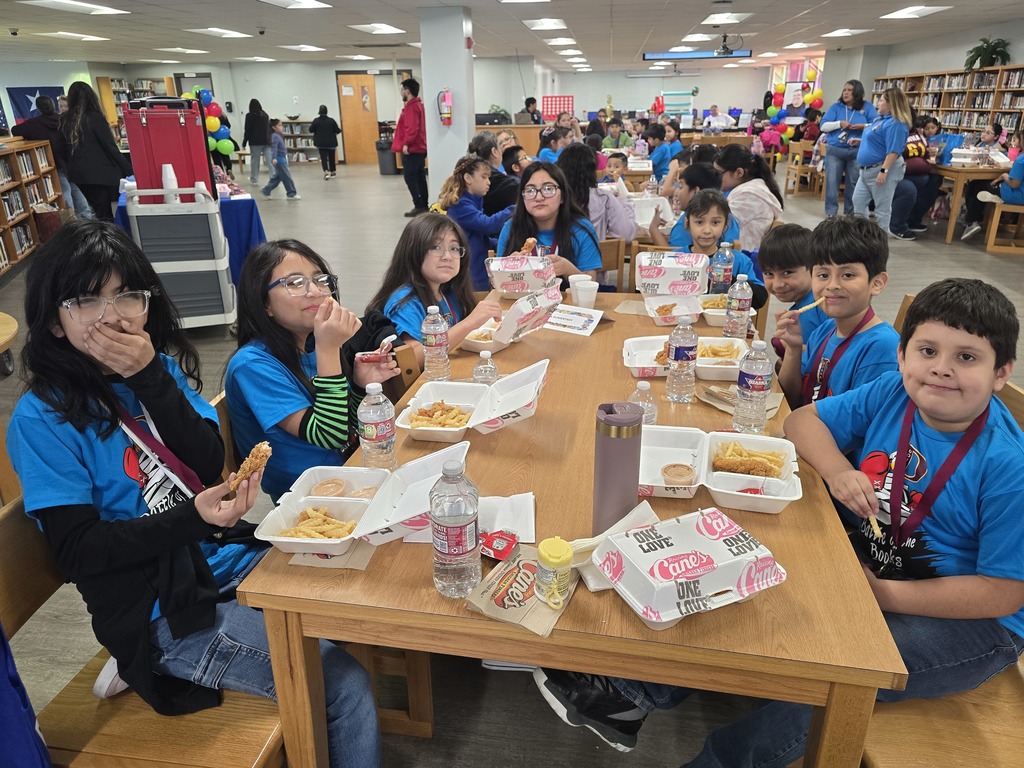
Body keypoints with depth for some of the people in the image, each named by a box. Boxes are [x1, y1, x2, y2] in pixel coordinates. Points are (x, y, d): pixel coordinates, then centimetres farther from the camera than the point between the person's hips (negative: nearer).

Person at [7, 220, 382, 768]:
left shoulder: (161, 369, 5)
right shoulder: (41, 419, -9)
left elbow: (210, 465, -7)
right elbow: (77, 549, -12)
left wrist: (150, 379, -17)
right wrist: (194, 519, -25)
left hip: (229, 562, 6)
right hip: (161, 610, -6)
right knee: (344, 686, -13)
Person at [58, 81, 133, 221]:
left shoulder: (64, 121, 9)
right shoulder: (94, 118, -7)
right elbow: (111, 148, -10)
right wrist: (129, 171, -6)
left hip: (79, 176, 6)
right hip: (101, 174, -6)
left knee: (100, 215, 14)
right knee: (107, 217, -3)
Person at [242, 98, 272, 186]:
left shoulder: (249, 116, -5)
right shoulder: (265, 115, 7)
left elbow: (247, 130, -6)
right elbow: (268, 129, 12)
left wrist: (244, 143, 0)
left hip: (255, 142, -3)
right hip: (266, 141, 3)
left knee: (254, 161, 6)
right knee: (270, 160, -1)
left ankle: (254, 179, 13)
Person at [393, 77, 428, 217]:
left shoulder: (411, 107, -14)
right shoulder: (418, 105, 16)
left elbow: (412, 128, -24)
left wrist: (406, 143, -23)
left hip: (412, 148, -10)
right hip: (420, 147, 10)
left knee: (410, 177, -8)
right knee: (420, 177, 11)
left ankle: (419, 206, -9)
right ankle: (424, 205, 14)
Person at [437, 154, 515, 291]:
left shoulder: (474, 202, 15)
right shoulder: (460, 205, -15)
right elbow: (488, 225, -30)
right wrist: (514, 209, -26)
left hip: (478, 274, 9)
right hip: (470, 279, -9)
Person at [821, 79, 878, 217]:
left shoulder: (867, 107, 4)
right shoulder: (836, 107, 5)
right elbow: (823, 126, -2)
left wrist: (864, 126, -17)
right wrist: (839, 124, -16)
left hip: (857, 152, 0)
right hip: (834, 150, 0)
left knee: (854, 185, 7)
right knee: (831, 183, -1)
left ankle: (850, 214, 17)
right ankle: (830, 213, 6)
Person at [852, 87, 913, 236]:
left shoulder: (895, 123, -19)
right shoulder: (881, 119, 13)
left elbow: (894, 151, -25)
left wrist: (884, 171, -31)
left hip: (882, 170, -11)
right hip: (867, 169, 11)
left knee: (882, 207, -1)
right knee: (858, 201, 14)